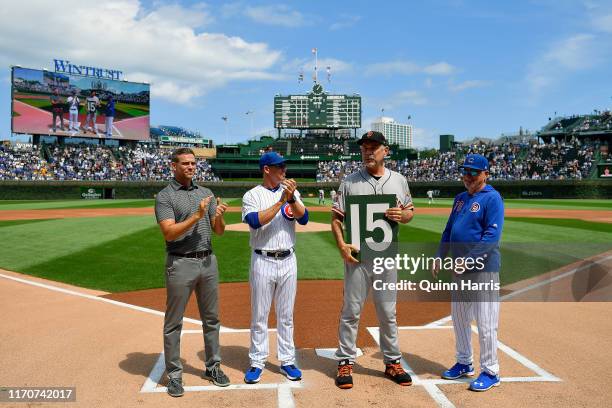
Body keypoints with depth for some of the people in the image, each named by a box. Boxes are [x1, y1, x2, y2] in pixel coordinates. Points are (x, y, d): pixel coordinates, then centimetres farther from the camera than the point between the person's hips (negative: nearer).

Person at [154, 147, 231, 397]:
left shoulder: (206, 193, 11)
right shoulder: (165, 196, -5)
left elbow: (219, 231, 8)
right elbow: (169, 233, -16)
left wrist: (219, 216, -14)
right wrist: (196, 216, -24)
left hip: (208, 261, 5)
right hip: (180, 263, -5)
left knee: (211, 318, 14)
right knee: (174, 322, 5)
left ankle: (213, 367, 28)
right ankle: (174, 374, 18)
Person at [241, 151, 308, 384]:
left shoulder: (291, 192, 7)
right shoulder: (252, 195, -4)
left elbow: (303, 219, -6)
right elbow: (255, 222, -21)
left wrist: (292, 199, -21)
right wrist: (281, 201, -23)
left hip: (288, 260, 3)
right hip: (262, 261, -3)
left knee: (286, 315, 11)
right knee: (259, 315, 6)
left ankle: (287, 361, 22)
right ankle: (257, 362, 18)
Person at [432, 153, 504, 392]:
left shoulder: (492, 198, -10)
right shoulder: (460, 198, 15)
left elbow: (492, 236, -19)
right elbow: (449, 230, 19)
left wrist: (468, 259, -23)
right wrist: (440, 258, 11)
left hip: (483, 268, -8)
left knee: (485, 323, -2)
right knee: (459, 318, 16)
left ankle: (491, 372, 12)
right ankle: (464, 363, 31)